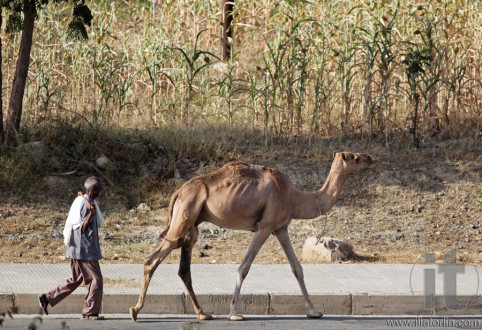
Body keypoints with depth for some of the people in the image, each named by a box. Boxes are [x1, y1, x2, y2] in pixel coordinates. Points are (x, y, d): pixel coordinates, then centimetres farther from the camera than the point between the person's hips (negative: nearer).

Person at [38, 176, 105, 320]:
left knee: (75, 280, 17)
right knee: (95, 280, -3)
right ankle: (90, 312, 1)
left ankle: (47, 298, 18)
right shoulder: (86, 204, -17)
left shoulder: (81, 200, 13)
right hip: (85, 250, -10)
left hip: (77, 249, 10)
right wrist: (91, 213, -34)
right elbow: (84, 228, -22)